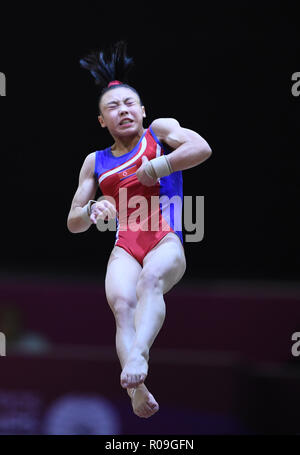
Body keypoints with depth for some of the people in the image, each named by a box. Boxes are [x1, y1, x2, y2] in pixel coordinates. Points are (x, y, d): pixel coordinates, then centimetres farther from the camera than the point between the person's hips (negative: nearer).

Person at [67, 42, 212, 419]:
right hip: (125, 246, 2)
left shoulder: (160, 131, 15)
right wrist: (92, 211, 0)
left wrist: (152, 169, -3)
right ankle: (138, 391, -48)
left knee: (152, 277, -37)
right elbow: (73, 223, 23)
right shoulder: (95, 162, 23)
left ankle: (138, 354, -60)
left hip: (166, 240, -2)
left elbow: (202, 149, -6)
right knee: (121, 303, -30)